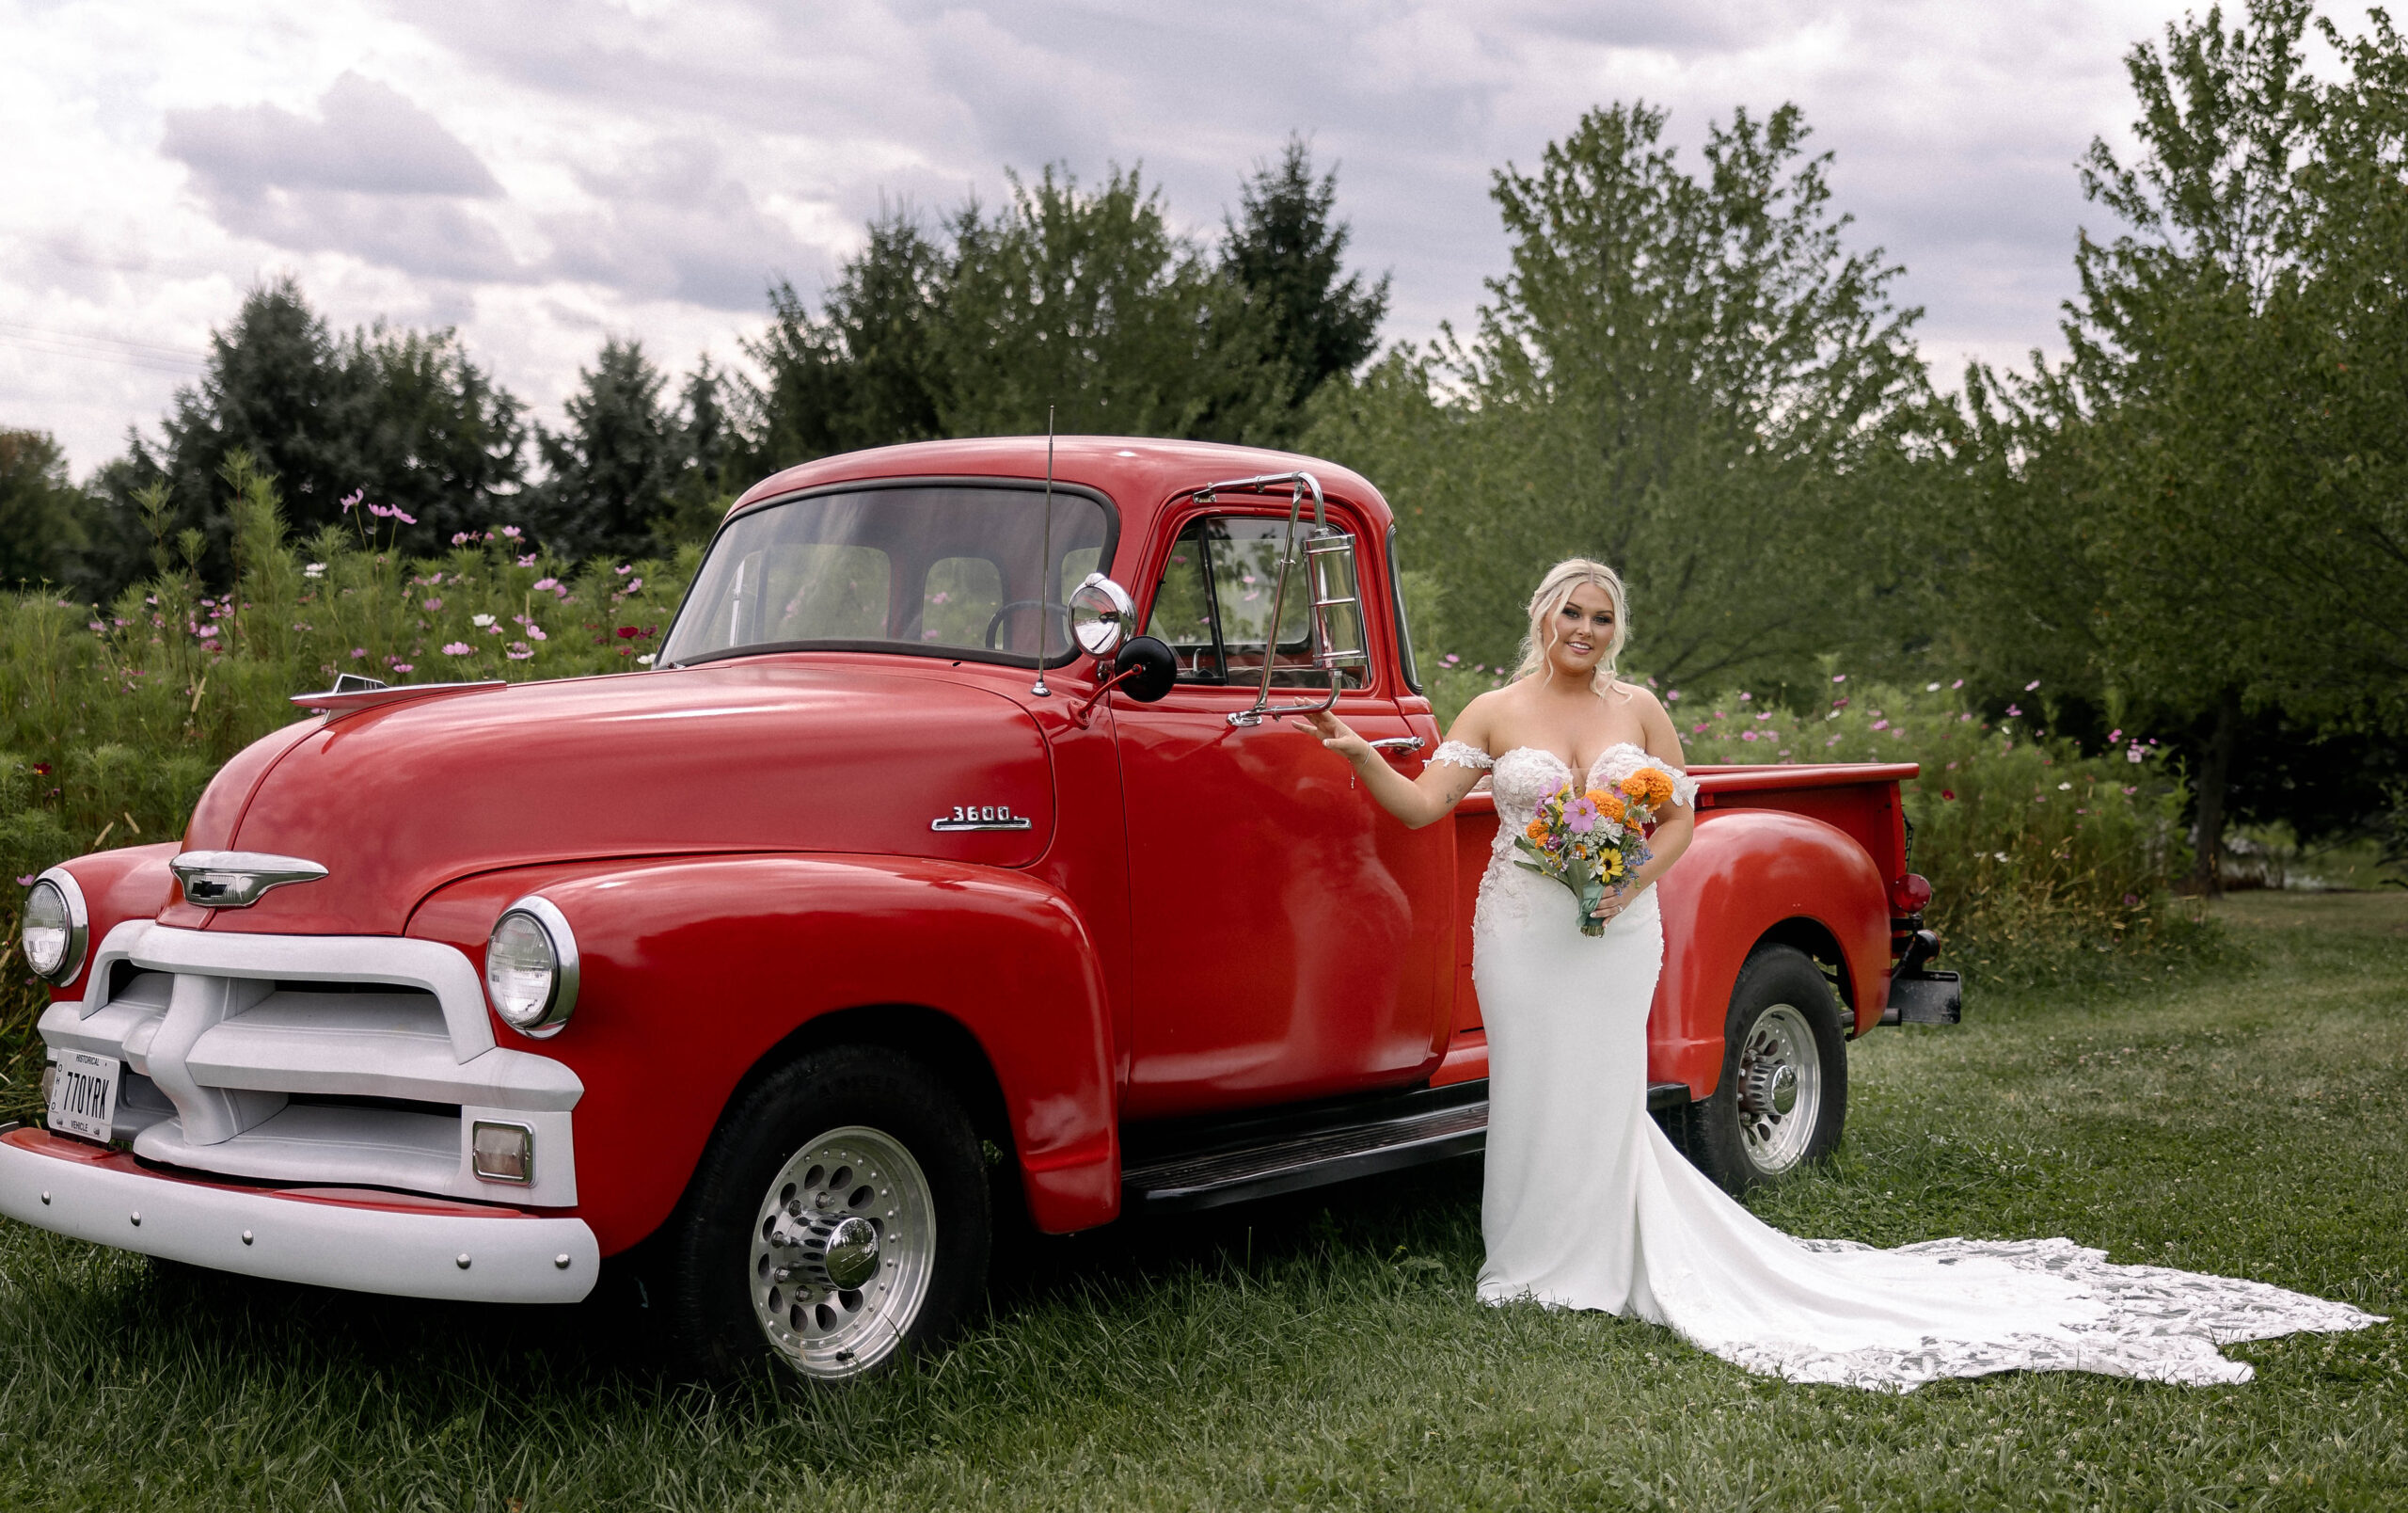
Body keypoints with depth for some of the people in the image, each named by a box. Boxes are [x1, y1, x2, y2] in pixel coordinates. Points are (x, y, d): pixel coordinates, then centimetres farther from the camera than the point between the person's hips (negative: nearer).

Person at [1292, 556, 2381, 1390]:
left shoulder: (1639, 711, 5)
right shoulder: (1493, 713, 1)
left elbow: (1681, 819, 8)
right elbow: (1421, 807, -4)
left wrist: (1634, 877, -9)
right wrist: (1359, 753, -19)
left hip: (1616, 930, 1)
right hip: (1522, 929, 0)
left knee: (1605, 1095, 2)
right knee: (1534, 1091, 3)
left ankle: (1602, 1261, 13)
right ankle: (1537, 1261, 14)